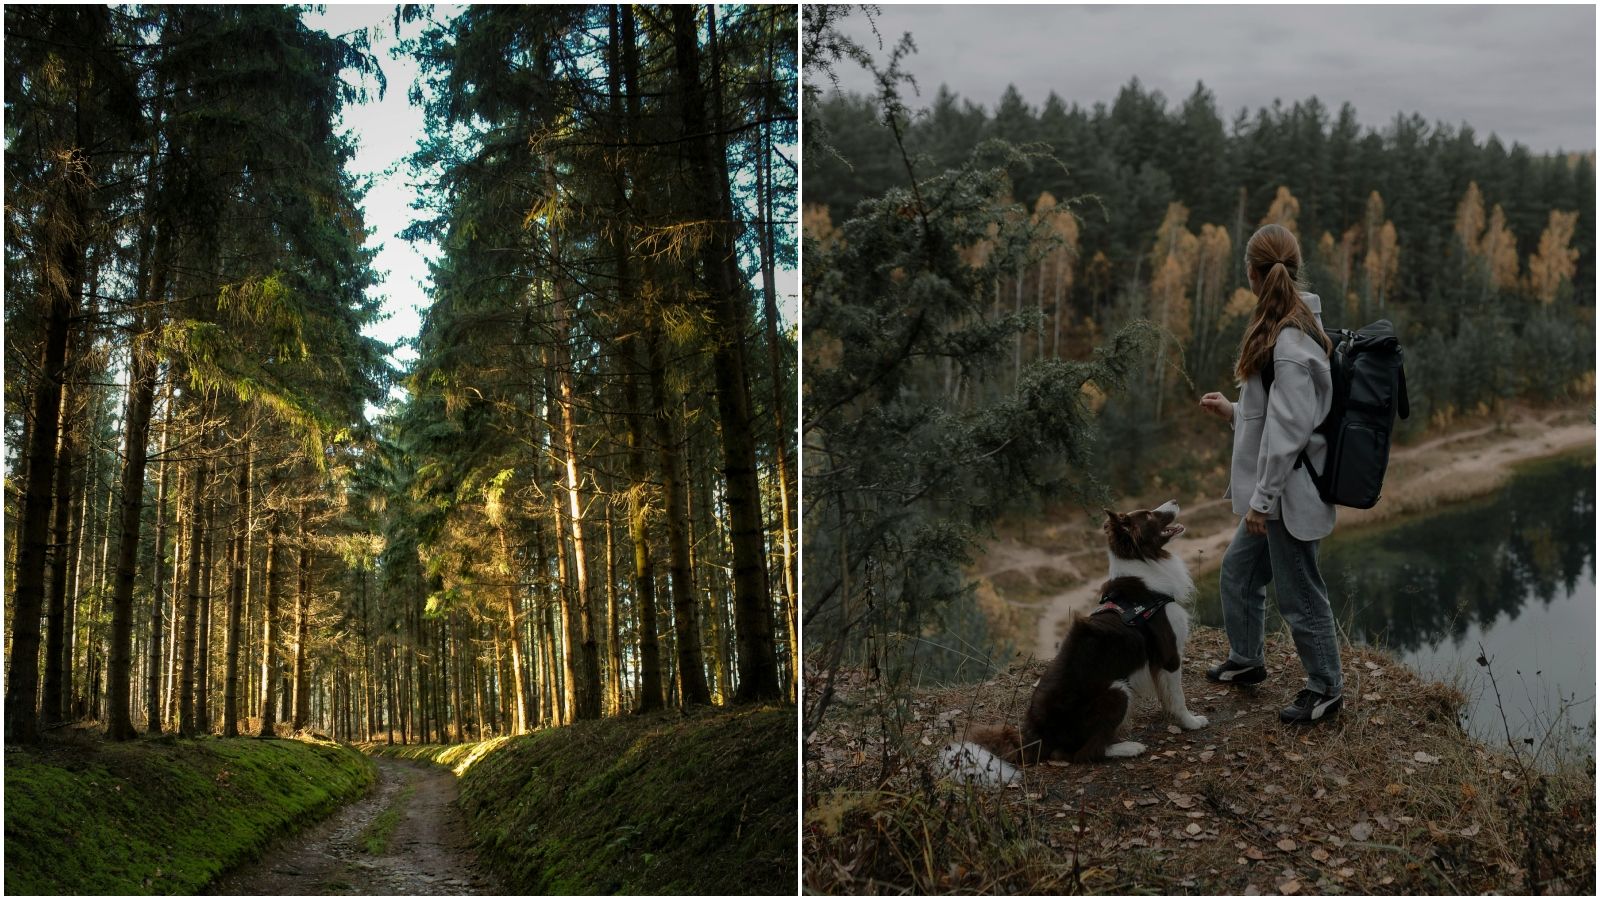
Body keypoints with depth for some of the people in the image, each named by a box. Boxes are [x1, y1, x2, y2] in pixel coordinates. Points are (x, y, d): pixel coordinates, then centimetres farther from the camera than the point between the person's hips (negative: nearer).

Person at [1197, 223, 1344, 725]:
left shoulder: (1290, 344, -23)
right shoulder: (1292, 329, 7)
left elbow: (1288, 429, -24)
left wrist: (1262, 498, -20)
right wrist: (1231, 411, 15)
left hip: (1289, 491, -10)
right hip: (1276, 491, 10)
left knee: (1299, 594, 4)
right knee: (1238, 570, 24)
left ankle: (1325, 690, 21)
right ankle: (1246, 659, 43)